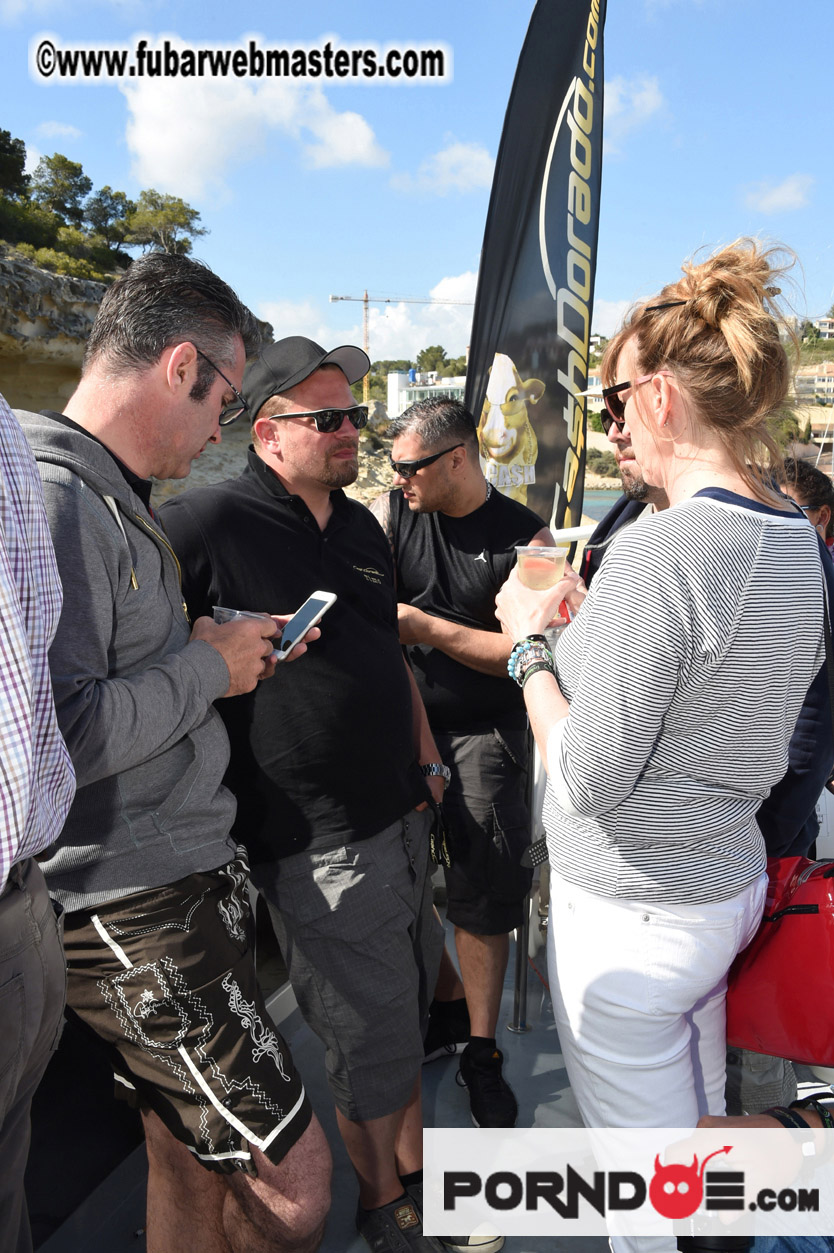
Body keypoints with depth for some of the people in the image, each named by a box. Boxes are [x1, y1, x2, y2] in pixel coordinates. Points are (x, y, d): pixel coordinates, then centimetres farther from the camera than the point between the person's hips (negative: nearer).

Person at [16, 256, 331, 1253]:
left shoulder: (106, 492, 14)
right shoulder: (51, 500, -19)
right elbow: (51, 736, -27)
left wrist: (215, 653, 7)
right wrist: (207, 666, -15)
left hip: (171, 882, 10)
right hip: (133, 914, -10)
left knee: (190, 1160, 22)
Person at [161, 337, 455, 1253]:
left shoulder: (361, 526, 11)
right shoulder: (209, 524, -15)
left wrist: (426, 759, 17)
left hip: (401, 813, 8)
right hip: (318, 843, -8)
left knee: (409, 1004, 23)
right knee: (372, 1034, 7)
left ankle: (414, 1159, 47)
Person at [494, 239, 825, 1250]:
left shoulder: (657, 555, -27)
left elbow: (586, 781, -23)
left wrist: (529, 644, -10)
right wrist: (582, 626, 9)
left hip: (630, 914, -8)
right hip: (732, 886, 8)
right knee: (697, 1123, 30)